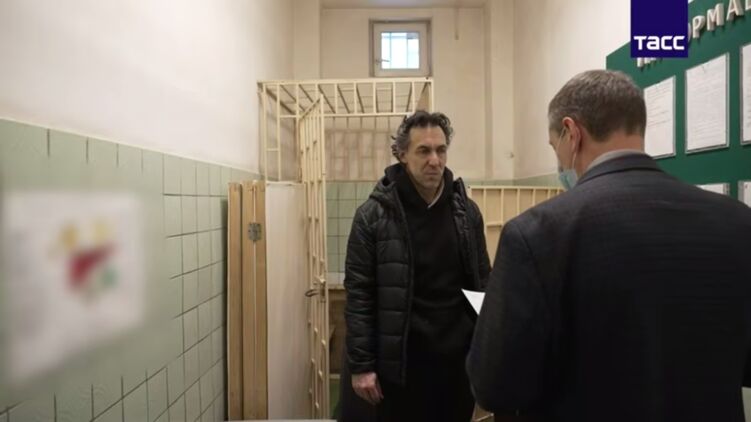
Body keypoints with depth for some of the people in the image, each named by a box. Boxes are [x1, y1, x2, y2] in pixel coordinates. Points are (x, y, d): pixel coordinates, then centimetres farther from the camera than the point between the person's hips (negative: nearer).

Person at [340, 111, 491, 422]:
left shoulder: (467, 211, 2)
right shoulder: (373, 215, -9)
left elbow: (483, 283, 8)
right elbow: (359, 296, -8)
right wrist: (361, 364, -10)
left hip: (459, 356, 4)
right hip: (402, 361, -3)